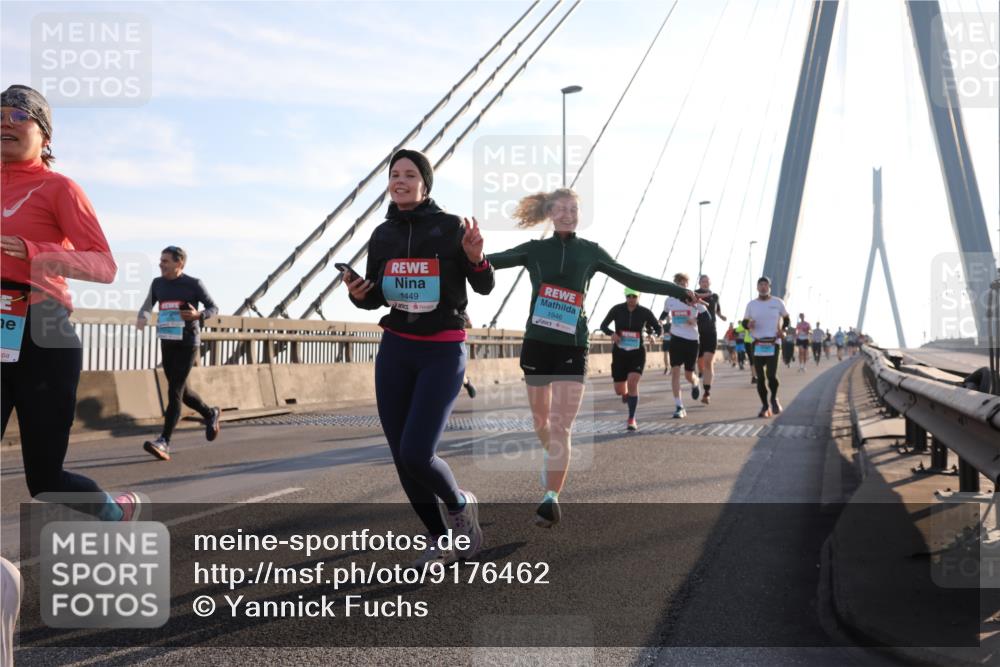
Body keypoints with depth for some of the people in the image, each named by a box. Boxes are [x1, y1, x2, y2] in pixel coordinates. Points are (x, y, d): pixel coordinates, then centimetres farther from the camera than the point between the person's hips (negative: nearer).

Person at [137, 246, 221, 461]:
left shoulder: (193, 284, -6)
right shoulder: (158, 283, 8)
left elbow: (214, 308, 0)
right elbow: (147, 306, 15)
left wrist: (199, 315, -21)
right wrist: (142, 318, -8)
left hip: (188, 344, -6)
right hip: (167, 343, 6)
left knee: (174, 391, -12)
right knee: (181, 389, 15)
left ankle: (164, 442, -16)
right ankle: (210, 414, 39)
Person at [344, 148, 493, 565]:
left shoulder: (452, 226, -8)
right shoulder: (383, 235, 5)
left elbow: (484, 287, 0)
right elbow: (375, 299, 12)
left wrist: (475, 258, -21)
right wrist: (358, 293, -11)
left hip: (444, 354, -5)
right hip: (394, 351, 5)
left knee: (416, 455, -17)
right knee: (402, 457, 3)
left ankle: (460, 503, 15)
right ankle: (437, 537, 24)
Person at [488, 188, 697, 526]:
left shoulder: (590, 251, 6)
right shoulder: (535, 249, 5)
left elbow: (633, 279, 10)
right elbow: (492, 261, -3)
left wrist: (678, 290, 8)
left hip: (573, 346, -1)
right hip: (537, 344, 1)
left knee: (560, 427, -11)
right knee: (541, 419, 13)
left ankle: (552, 499, -9)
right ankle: (552, 459, 43)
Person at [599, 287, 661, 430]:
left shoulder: (645, 312, -6)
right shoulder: (617, 310, -6)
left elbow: (659, 329, 2)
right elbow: (603, 326, 2)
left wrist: (653, 332, -21)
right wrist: (612, 333, -19)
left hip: (637, 353, -1)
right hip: (619, 353, 1)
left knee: (632, 382, -23)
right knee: (619, 391, 5)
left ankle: (632, 419, -10)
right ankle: (627, 395, 45)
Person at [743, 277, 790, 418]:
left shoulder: (778, 302, 4)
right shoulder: (751, 304, 8)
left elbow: (786, 318, 14)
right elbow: (744, 322, 12)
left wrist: (783, 330, -4)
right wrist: (748, 324, -12)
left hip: (773, 343, -2)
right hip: (758, 344, 2)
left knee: (771, 374, -13)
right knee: (760, 377, 2)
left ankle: (774, 398, 16)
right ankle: (764, 405, 15)